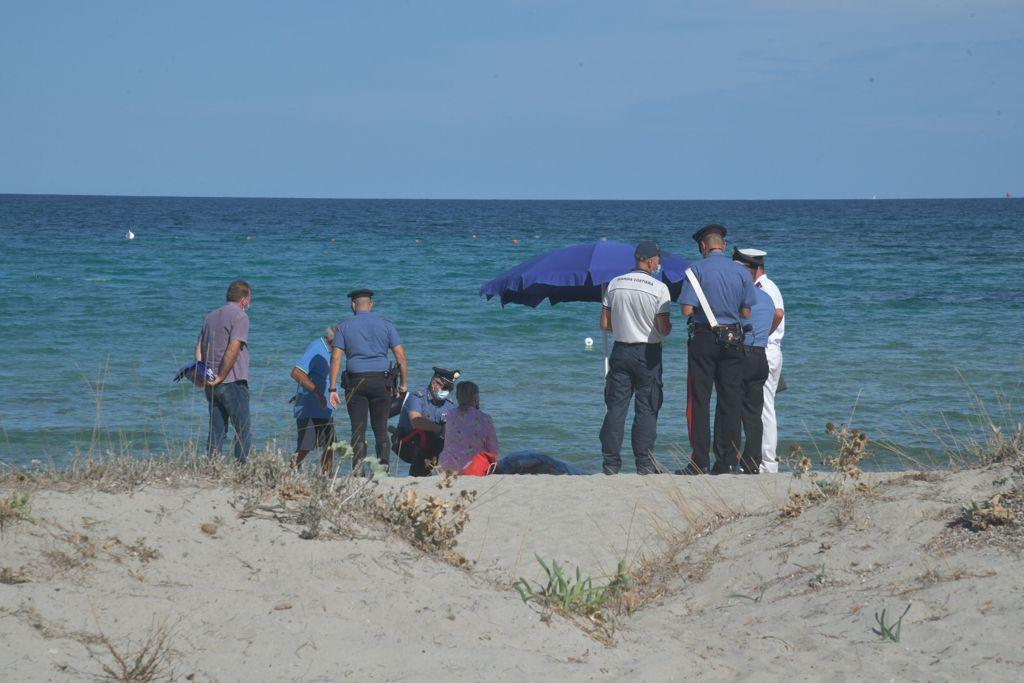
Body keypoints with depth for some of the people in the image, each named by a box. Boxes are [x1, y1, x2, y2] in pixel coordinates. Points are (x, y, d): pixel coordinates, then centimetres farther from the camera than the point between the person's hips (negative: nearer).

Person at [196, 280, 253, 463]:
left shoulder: (210, 316, 17)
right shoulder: (240, 316, -7)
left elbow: (199, 347, 12)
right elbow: (233, 348, -18)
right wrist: (221, 376, -15)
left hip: (211, 385, 7)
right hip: (233, 383, -7)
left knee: (216, 432, 10)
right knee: (244, 431, 0)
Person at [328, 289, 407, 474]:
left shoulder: (344, 327, 4)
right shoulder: (385, 324, 5)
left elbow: (335, 359, -3)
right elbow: (401, 357, 2)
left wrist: (333, 389, -3)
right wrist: (403, 383, 10)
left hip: (355, 381, -1)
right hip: (380, 381, 1)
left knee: (358, 428, 1)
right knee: (381, 428, 8)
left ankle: (358, 470, -8)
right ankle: (383, 465, 1)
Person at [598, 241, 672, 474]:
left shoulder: (614, 284, 2)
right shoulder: (659, 288, -10)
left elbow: (605, 325, 4)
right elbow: (664, 330, -11)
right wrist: (669, 327, 11)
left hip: (620, 350, 3)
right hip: (647, 353, -3)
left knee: (615, 407, 6)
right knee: (646, 409, 2)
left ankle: (610, 463, 5)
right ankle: (644, 463, 1)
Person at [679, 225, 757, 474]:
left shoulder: (696, 270, -7)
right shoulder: (741, 272, 3)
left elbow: (687, 310, -13)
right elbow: (746, 313, 3)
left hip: (703, 339, -3)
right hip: (732, 339, 3)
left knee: (699, 400, 1)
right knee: (731, 401, 7)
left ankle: (700, 461, -3)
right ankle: (730, 460, 7)